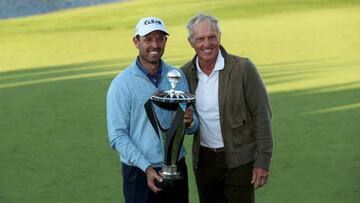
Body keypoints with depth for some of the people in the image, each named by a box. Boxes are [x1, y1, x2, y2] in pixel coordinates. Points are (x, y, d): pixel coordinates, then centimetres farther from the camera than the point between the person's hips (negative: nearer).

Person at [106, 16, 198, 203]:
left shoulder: (177, 76, 3)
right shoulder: (122, 84, -8)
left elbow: (191, 126, 8)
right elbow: (117, 136, -11)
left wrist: (189, 123, -14)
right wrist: (147, 167, -19)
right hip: (140, 172, -3)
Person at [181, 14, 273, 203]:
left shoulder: (243, 68, -11)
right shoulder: (185, 73, 1)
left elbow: (262, 116, -9)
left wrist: (262, 162, -12)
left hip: (239, 160, -4)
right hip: (203, 160, 4)